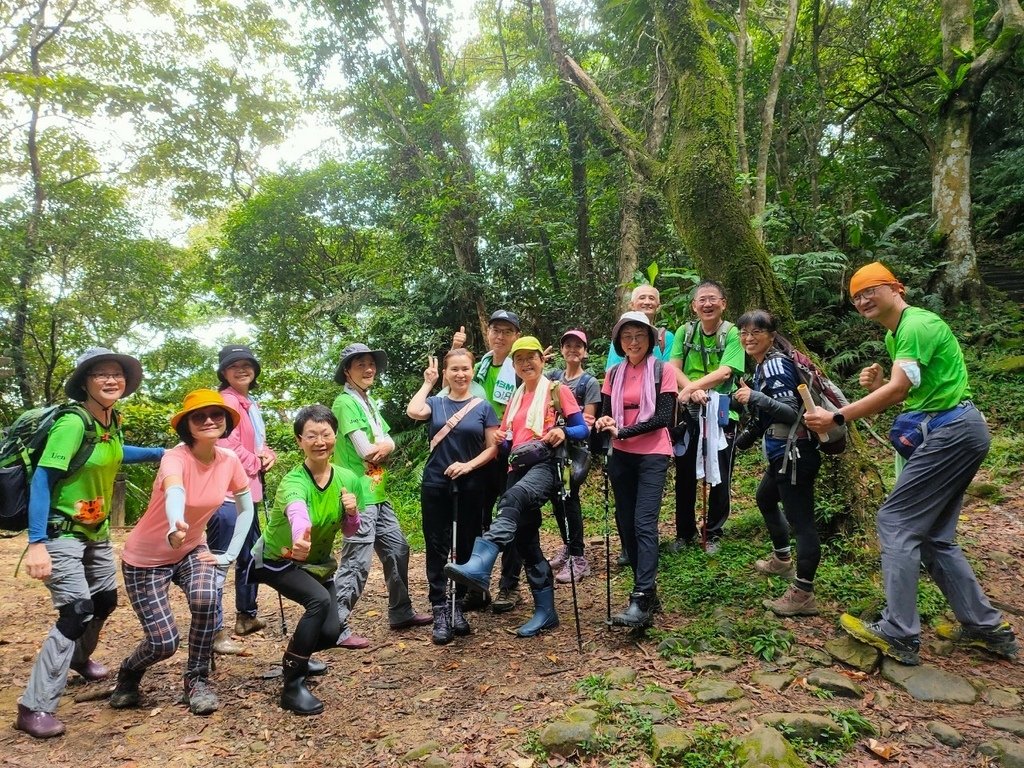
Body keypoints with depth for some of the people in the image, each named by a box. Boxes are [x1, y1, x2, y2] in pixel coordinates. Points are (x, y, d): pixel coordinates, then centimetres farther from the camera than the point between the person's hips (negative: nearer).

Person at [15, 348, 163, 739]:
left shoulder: (111, 421, -1)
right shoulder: (72, 423, -25)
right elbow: (41, 480, -26)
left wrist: (164, 453, 17)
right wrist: (36, 543, -31)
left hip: (97, 532, 8)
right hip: (62, 534, -8)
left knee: (106, 600, 20)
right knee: (77, 611, -15)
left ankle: (78, 658, 48)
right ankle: (35, 707, -4)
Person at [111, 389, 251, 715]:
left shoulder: (230, 460, -11)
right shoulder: (176, 457, -27)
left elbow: (246, 508, 2)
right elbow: (174, 493, -50)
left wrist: (230, 554, -6)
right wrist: (175, 528, -72)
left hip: (192, 549, 4)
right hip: (146, 557, -4)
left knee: (206, 599, -27)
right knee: (164, 643, -9)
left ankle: (198, 680, -3)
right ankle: (128, 673, 28)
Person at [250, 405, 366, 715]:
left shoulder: (347, 479, -15)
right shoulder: (293, 482, -33)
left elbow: (348, 531, -2)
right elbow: (298, 513, -58)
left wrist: (352, 513, -25)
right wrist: (299, 539, -81)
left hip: (318, 562, 6)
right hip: (277, 561, -5)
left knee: (330, 632, -1)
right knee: (320, 600, -32)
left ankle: (296, 656, 35)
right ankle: (292, 685, -16)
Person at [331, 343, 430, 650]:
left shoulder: (369, 403, 17)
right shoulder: (345, 402, -12)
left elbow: (388, 443, 10)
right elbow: (365, 450, -19)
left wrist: (385, 446, -12)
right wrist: (383, 445, 0)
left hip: (378, 492, 10)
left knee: (397, 550, 15)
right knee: (356, 562, -8)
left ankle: (401, 613, 29)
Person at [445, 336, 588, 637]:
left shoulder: (558, 391, 6)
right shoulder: (514, 400, 23)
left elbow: (583, 429, 1)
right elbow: (505, 441, 24)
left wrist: (563, 432, -20)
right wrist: (500, 441, 0)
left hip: (547, 465, -7)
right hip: (519, 468, 7)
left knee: (514, 498, -38)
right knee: (525, 540, 2)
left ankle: (479, 566, -57)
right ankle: (545, 611, 11)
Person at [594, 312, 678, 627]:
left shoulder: (663, 371, -4)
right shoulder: (614, 374, 9)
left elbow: (664, 417, -12)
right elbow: (605, 414, 8)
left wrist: (623, 431, -16)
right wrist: (604, 423, -16)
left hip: (653, 456, -5)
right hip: (621, 457, 5)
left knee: (644, 524, -13)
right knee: (625, 524, 6)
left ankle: (641, 602, -14)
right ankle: (648, 591, 18)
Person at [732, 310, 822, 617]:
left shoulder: (776, 364, -16)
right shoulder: (762, 365, 13)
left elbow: (792, 411, -22)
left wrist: (755, 398, -30)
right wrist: (748, 434, 24)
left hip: (794, 452, -11)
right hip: (783, 453, 11)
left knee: (801, 519, -9)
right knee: (765, 499, 28)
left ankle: (803, 595, -6)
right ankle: (782, 560, 46)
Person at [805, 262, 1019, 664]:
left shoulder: (917, 324, -15)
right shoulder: (894, 334, 16)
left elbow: (898, 390, -26)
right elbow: (904, 391, 18)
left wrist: (836, 417, -28)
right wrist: (875, 385, -3)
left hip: (953, 431, -10)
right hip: (955, 432, 10)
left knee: (896, 521, -9)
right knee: (934, 535, 12)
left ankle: (899, 634, -5)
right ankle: (986, 626, 19)